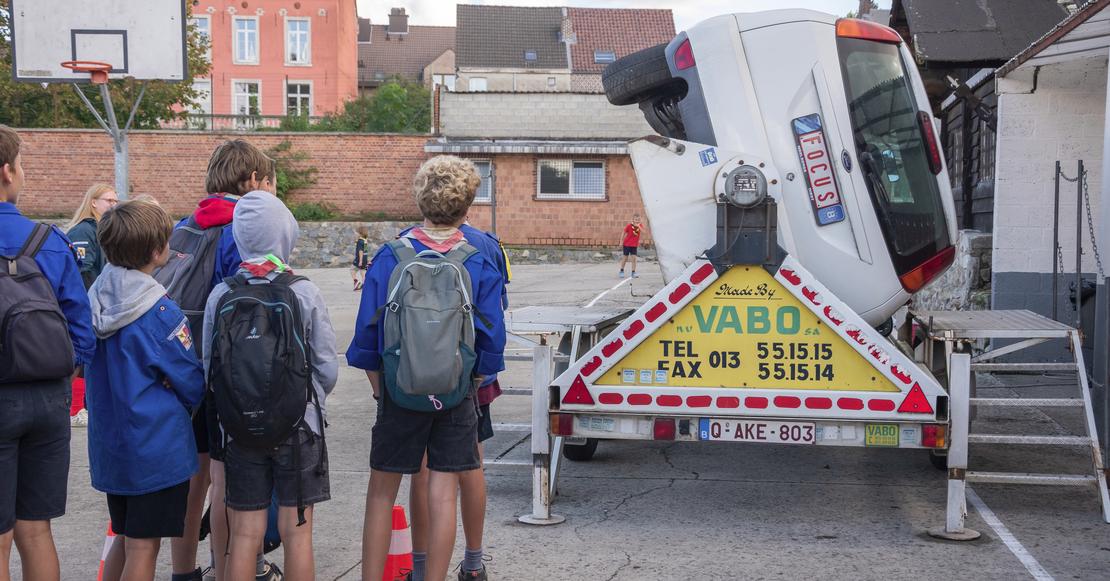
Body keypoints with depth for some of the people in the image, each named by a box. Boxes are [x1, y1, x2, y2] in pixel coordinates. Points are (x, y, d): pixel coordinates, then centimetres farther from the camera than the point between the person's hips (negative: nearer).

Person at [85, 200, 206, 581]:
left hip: (109, 445, 7)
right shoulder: (158, 311, -18)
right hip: (156, 446, -7)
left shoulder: (97, 300, 2)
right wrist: (180, 408, 11)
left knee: (124, 540, 19)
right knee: (143, 547, 2)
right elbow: (192, 382, -10)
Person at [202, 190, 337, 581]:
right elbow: (328, 368, -5)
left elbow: (209, 366, -1)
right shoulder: (304, 293, -10)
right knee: (296, 532, 6)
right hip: (298, 428, -2)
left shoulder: (220, 296, -5)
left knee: (245, 534, 8)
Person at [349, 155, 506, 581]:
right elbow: (492, 338, -2)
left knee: (381, 492, 10)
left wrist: (377, 384, 9)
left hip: (399, 389, 0)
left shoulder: (390, 257, -6)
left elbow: (367, 330, -2)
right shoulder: (481, 262, -5)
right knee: (443, 494, 6)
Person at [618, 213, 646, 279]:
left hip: (634, 245, 2)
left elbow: (643, 232, -22)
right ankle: (621, 271, 20)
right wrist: (621, 242, -5)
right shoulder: (629, 225, -14)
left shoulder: (640, 226, -5)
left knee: (634, 258, -4)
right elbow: (623, 233, -5)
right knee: (625, 258, 6)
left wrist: (639, 226, -33)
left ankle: (633, 273, 2)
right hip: (627, 244, -2)